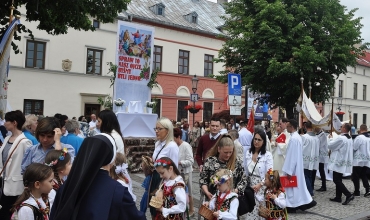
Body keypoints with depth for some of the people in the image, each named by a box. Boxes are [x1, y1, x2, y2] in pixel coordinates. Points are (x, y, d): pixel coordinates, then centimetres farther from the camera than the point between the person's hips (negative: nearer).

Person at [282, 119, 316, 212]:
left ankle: (291, 206, 11)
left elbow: (292, 155, -23)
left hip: (293, 167, -9)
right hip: (297, 165, 9)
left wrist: (288, 171, -20)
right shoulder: (298, 137, 9)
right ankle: (307, 201, 21)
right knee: (298, 184, 16)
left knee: (291, 185, 1)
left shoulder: (293, 138, -22)